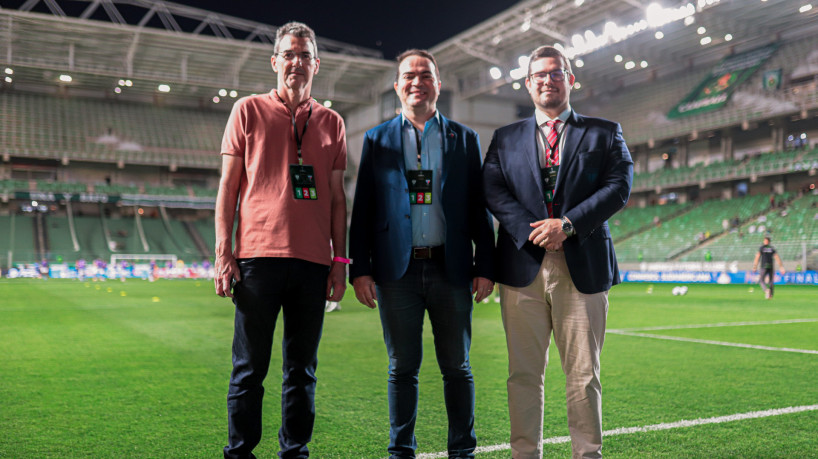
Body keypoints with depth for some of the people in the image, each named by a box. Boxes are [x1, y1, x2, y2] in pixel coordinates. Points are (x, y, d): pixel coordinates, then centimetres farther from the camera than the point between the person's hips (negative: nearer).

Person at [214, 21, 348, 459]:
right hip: (258, 256, -2)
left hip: (312, 261, 3)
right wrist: (223, 253, -3)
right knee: (249, 368, 3)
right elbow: (227, 187, 5)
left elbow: (337, 198, 14)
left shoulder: (331, 122, 14)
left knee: (302, 369, 8)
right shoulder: (248, 110, 8)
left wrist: (339, 262, 8)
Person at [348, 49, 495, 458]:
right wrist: (360, 269, -2)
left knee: (457, 366, 7)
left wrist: (484, 267, 0)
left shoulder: (465, 139, 10)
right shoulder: (377, 139, 10)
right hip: (397, 271, 0)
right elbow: (362, 210, 7)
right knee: (403, 366, 7)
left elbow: (479, 208, 8)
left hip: (451, 270, 0)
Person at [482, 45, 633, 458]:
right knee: (524, 373, 5)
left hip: (582, 266, -1)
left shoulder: (604, 133, 12)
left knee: (583, 373, 4)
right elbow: (493, 190, 1)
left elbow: (619, 187, -1)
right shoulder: (506, 138, 15)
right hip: (523, 265, 1)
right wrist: (532, 231, -14)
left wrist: (567, 224, -13)